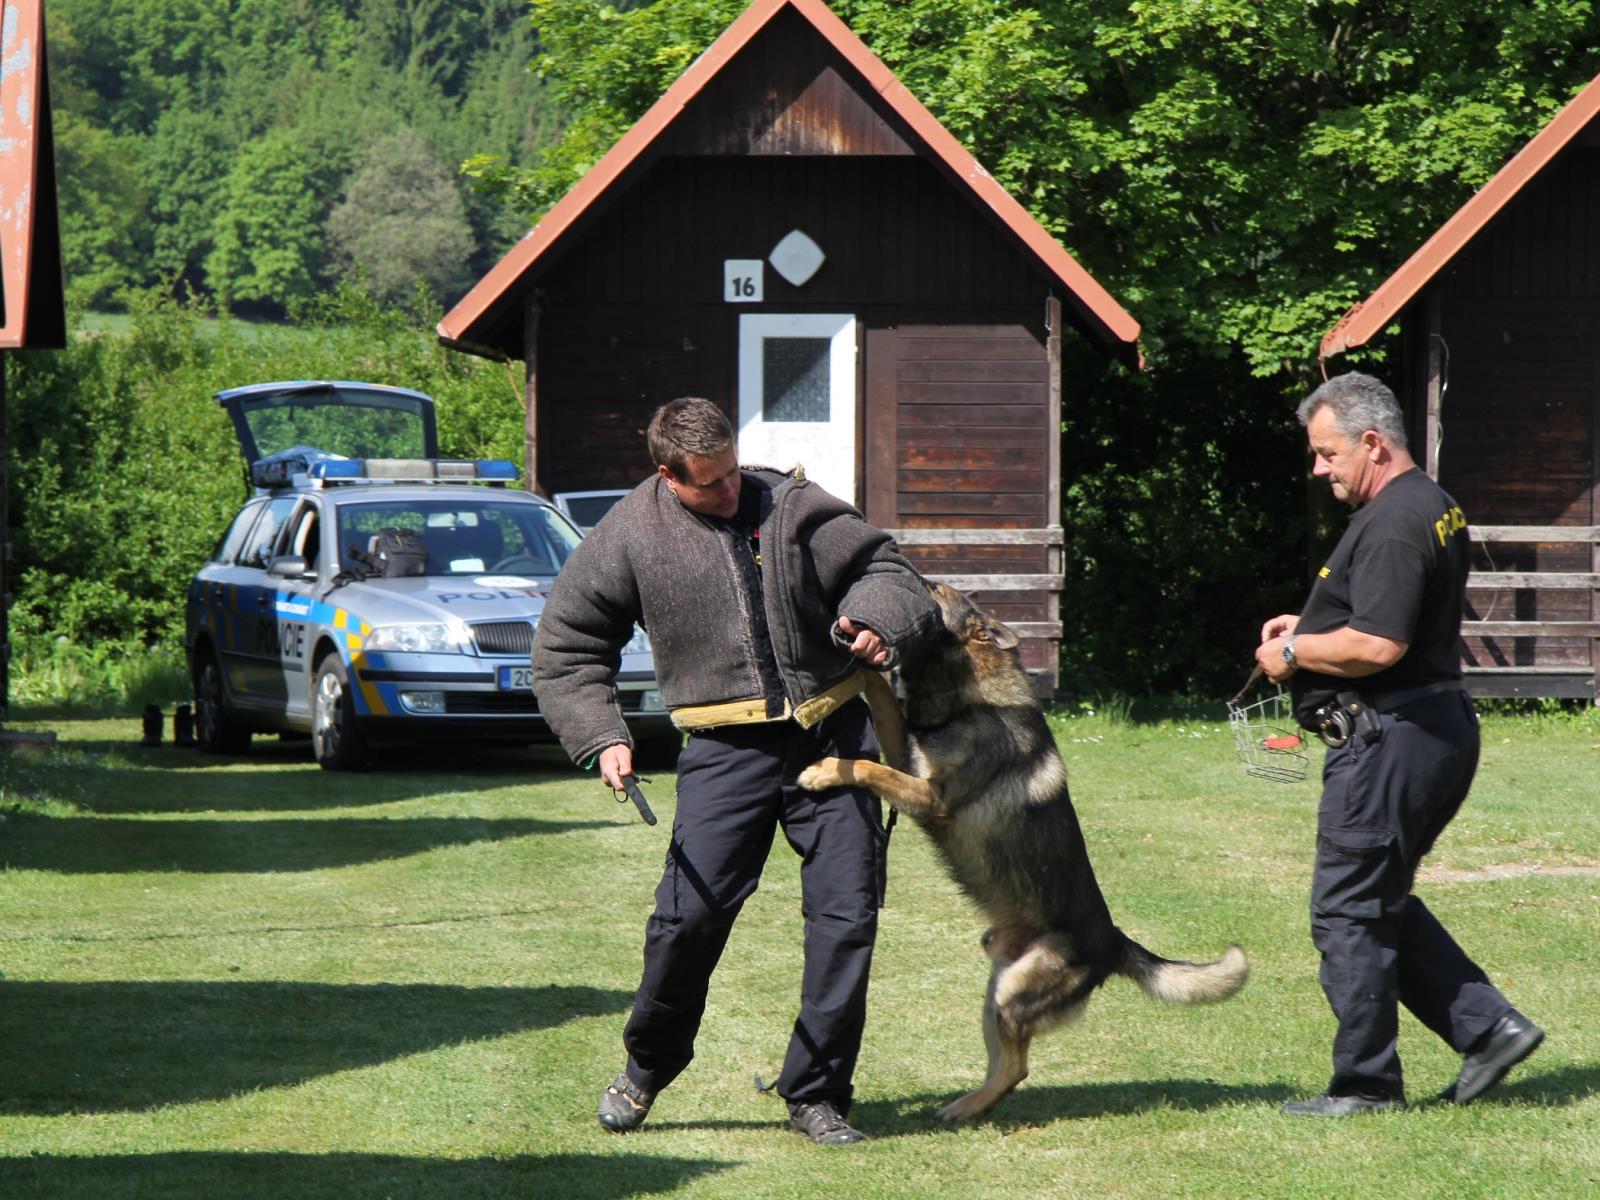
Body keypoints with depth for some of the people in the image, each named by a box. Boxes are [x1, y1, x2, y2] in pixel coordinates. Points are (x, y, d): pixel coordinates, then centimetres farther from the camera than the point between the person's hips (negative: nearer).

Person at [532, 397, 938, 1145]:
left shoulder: (791, 505, 3)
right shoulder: (632, 534, 1)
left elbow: (878, 565, 10)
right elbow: (565, 644, 10)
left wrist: (872, 620, -12)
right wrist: (601, 736, -1)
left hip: (831, 735, 2)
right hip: (726, 747, -2)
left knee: (845, 913, -2)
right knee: (690, 911, -10)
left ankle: (816, 1092, 12)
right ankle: (646, 1070, 16)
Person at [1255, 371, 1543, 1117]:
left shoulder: (1393, 525, -19)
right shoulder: (1432, 507, 16)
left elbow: (1377, 646, -26)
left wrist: (1294, 652, -11)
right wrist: (1311, 625, 19)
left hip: (1392, 741, -11)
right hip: (1435, 728, 11)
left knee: (1349, 914, -2)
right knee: (1384, 907, 18)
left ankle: (1367, 1084, 5)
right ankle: (1488, 1026, 15)